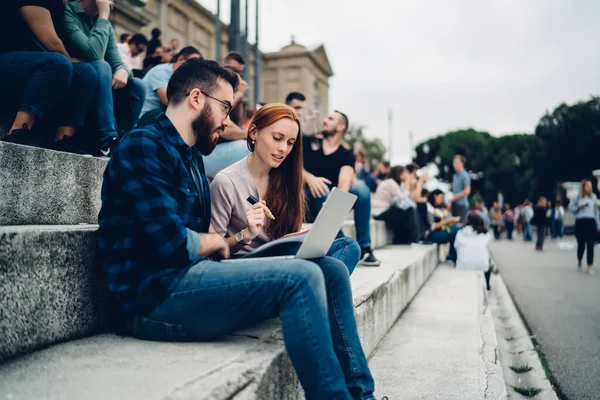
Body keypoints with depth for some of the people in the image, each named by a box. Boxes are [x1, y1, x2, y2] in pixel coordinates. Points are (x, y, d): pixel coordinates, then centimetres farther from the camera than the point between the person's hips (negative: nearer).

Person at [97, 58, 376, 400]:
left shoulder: (190, 155, 20)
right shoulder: (143, 146, -9)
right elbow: (173, 244, -20)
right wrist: (218, 242, -1)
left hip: (192, 276, 9)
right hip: (155, 296, -9)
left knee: (332, 270, -2)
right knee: (301, 278, -25)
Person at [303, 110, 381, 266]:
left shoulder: (346, 155, 4)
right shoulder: (307, 142, 7)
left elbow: (345, 181, -16)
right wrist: (309, 178, -29)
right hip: (307, 200, -1)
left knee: (362, 188, -22)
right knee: (321, 189, -32)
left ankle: (364, 247, -19)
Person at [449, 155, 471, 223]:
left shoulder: (465, 175, -12)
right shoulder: (455, 175, 13)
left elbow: (467, 191, -17)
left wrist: (453, 198, -13)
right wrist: (451, 202, 10)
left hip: (461, 205, -8)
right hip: (455, 204, 8)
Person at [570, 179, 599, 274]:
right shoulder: (577, 197, 3)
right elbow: (571, 207, 7)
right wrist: (579, 207, -12)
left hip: (591, 222, 1)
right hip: (580, 222, -1)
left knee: (590, 245, -5)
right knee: (581, 244, 3)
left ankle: (589, 267, -2)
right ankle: (579, 261, 31)